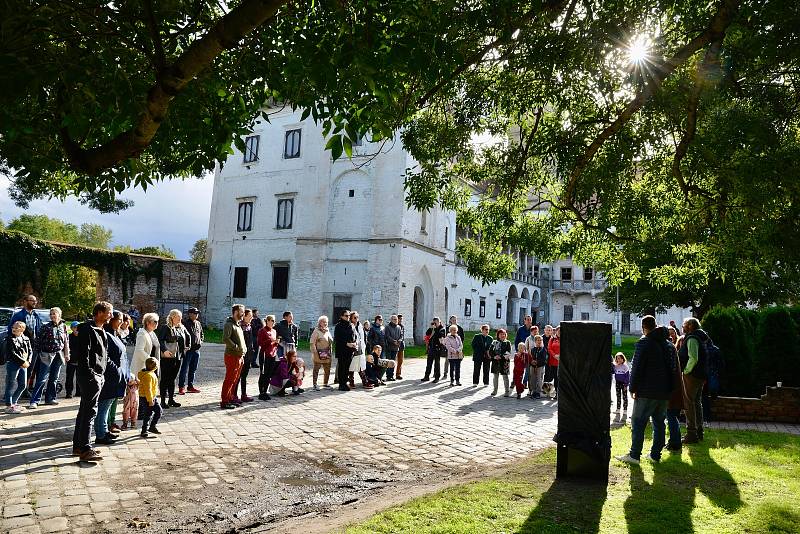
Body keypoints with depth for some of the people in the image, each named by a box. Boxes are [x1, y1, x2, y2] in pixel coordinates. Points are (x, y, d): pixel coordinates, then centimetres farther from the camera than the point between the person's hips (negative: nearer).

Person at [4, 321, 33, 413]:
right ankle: (9, 406, 5)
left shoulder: (26, 339, 10)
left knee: (22, 385, 12)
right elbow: (12, 353, -13)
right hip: (12, 364, -6)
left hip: (24, 365, 6)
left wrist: (28, 362, -5)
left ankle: (13, 402, 26)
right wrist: (22, 362, -16)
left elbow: (30, 351, 10)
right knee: (11, 385, -3)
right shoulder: (10, 339, -7)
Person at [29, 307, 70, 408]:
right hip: (47, 354, -4)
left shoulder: (63, 327, 7)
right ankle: (34, 401, -6)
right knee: (42, 379, -9)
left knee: (54, 378, 10)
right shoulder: (46, 327, -4)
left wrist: (67, 354, 10)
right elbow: (39, 341, -3)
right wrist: (40, 353, -7)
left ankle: (50, 398, 19)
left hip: (59, 355, 4)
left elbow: (66, 342, 12)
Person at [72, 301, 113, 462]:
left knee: (84, 411, 15)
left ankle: (78, 445, 24)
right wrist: (90, 374, -23)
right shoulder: (87, 329, -14)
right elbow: (83, 355, -20)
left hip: (97, 375, 10)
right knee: (89, 411, -9)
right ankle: (85, 449, -6)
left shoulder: (101, 331, 17)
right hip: (90, 376, -10)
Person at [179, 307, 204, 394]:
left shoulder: (198, 324, 15)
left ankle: (190, 386, 20)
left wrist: (200, 342, 11)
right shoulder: (185, 323, -8)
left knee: (193, 369, 12)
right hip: (188, 349, -7)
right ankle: (181, 387, 2)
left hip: (196, 349, 7)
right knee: (184, 368, -4)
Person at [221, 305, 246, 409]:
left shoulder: (238, 325, 19)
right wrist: (236, 347, -20)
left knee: (235, 379, 14)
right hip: (232, 356, -9)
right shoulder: (229, 324, -11)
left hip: (239, 356, 9)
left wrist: (244, 348, 13)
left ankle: (230, 398, 23)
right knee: (229, 379, -5)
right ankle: (224, 401, 0)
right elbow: (225, 339, -23)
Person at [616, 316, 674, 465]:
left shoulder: (643, 343, -10)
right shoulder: (667, 343, 12)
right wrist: (669, 388, 18)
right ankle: (655, 454, 18)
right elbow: (671, 367, 16)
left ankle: (634, 455, -1)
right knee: (659, 422, 14)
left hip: (647, 391, -7)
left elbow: (636, 367, -13)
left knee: (638, 422, -2)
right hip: (664, 391, 7)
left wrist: (633, 388, -7)